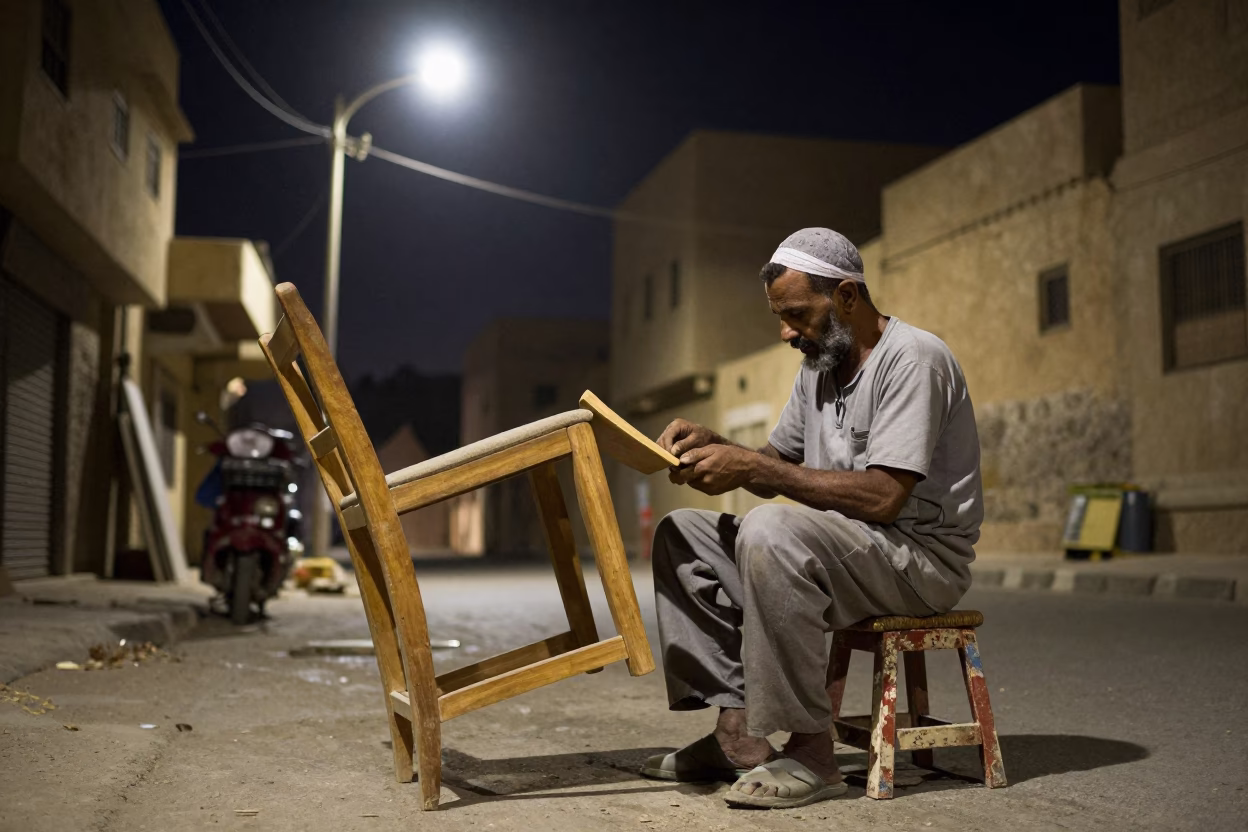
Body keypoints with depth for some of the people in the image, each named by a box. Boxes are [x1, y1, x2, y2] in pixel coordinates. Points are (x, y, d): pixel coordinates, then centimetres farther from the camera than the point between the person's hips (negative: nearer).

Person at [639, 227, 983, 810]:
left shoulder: (913, 359, -15)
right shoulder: (818, 367, 14)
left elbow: (881, 496, -25)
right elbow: (780, 465, 18)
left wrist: (751, 467, -24)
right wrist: (713, 445, -3)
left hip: (923, 557, -9)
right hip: (838, 549, 9)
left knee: (770, 531, -35)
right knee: (681, 535, 2)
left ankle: (810, 751, -24)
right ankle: (737, 732, -6)